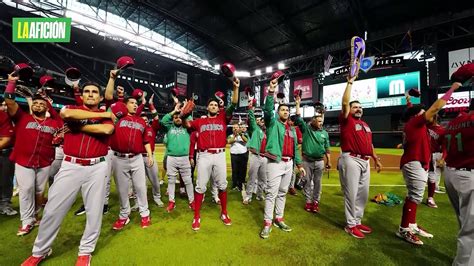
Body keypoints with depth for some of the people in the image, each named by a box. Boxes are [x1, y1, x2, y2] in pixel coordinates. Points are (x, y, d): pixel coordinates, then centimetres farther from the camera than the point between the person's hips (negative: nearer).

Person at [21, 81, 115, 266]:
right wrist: (101, 115, -12)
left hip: (97, 167, 0)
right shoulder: (72, 108, 10)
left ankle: (85, 251, 23)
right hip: (70, 166, 1)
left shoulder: (106, 115, 8)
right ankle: (40, 251, 30)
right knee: (53, 209, 7)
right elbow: (66, 114, -16)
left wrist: (78, 126, -8)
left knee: (94, 211, 5)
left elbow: (107, 129, -16)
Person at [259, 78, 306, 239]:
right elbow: (268, 109, -17)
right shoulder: (273, 123, 2)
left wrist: (299, 164, 17)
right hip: (275, 162, -6)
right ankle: (267, 223, 4)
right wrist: (271, 92, -25)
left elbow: (295, 148, 21)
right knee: (271, 193, -4)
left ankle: (279, 219, 27)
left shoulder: (292, 129, 20)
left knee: (283, 192, 14)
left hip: (289, 163, 7)